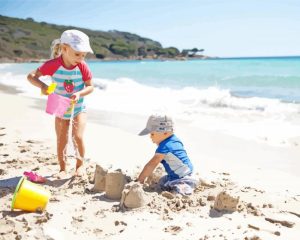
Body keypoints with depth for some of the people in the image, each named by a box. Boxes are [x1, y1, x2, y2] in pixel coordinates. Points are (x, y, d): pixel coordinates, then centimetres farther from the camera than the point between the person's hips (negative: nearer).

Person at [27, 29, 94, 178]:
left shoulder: (82, 67, -18)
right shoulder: (53, 65, -21)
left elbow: (90, 86, -9)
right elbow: (31, 76, -16)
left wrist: (79, 93, -29)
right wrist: (41, 85, -36)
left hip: (79, 108, -1)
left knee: (78, 136, -14)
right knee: (61, 140, 5)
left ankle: (80, 165, 9)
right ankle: (62, 169, 22)